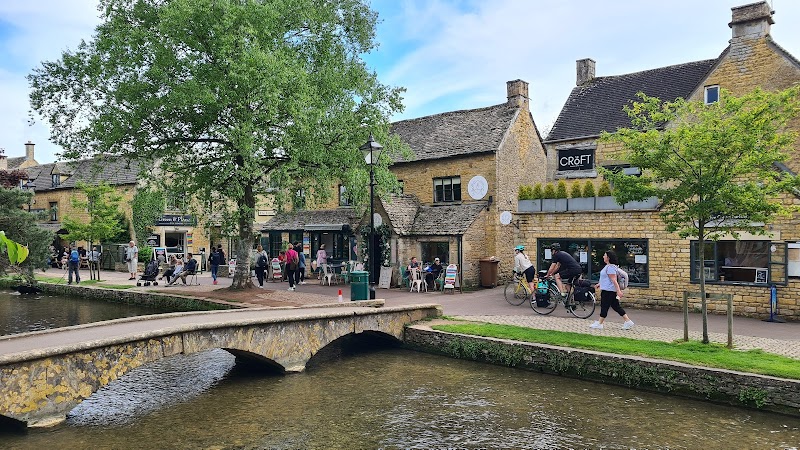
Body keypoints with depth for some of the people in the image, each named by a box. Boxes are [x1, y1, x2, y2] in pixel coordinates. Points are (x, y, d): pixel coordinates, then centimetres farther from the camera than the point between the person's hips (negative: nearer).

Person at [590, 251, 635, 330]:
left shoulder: (610, 267, -17)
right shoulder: (608, 266, 15)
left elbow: (614, 280, -23)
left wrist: (618, 291, -25)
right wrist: (600, 284, 35)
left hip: (608, 291, -10)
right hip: (607, 290, 10)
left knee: (604, 306, -3)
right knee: (616, 306, 11)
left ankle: (599, 324, 5)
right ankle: (628, 321, 11)